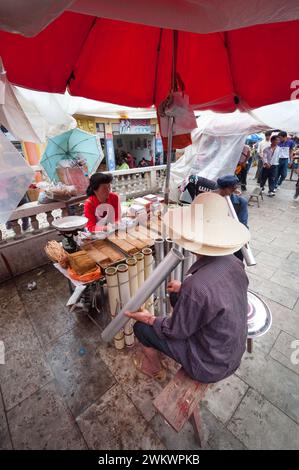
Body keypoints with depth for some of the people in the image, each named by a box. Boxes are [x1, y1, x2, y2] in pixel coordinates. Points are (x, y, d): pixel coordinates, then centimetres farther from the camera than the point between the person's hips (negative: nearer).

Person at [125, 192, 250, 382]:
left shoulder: (196, 286, -39)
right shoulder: (235, 263, -16)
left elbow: (175, 331, -21)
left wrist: (149, 319, -4)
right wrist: (184, 289, 10)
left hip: (210, 366, -6)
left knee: (141, 327, 4)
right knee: (177, 298, 17)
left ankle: (154, 368, 33)